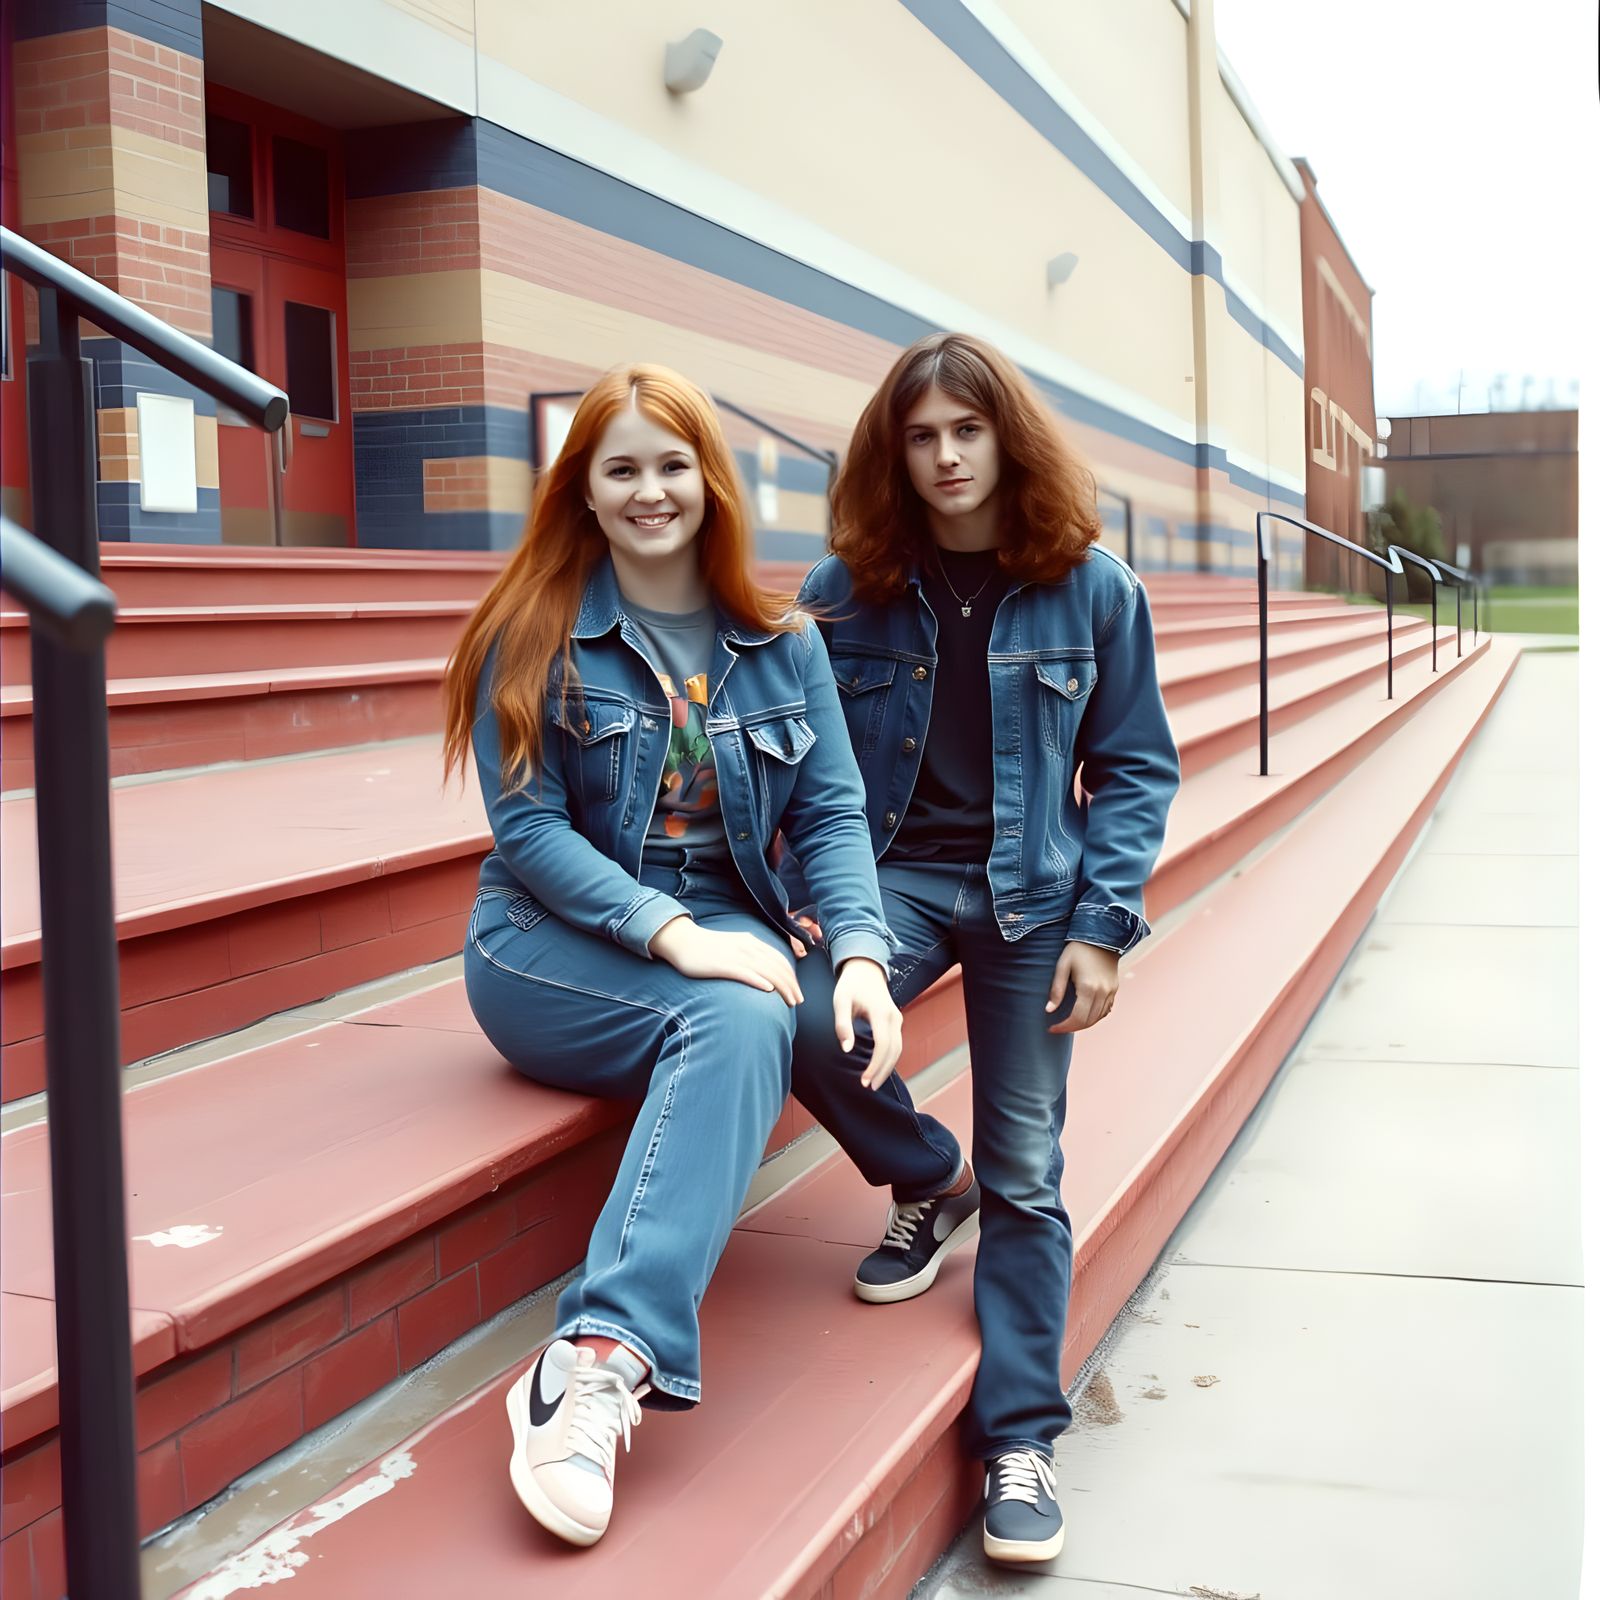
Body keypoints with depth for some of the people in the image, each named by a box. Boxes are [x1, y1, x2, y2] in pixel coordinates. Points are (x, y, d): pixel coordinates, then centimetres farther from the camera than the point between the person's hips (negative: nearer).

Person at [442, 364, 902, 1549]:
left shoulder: (780, 642, 7)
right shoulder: (535, 632, -2)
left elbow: (831, 815, 1)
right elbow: (527, 827, -8)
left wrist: (862, 951, -19)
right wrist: (671, 934, -22)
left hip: (722, 934, 3)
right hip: (555, 950, -2)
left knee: (751, 1020, -33)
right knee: (736, 1013, -33)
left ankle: (602, 1358, -42)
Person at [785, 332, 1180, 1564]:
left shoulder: (1093, 589, -1)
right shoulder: (846, 591, 1)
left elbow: (1136, 768, 2)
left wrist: (1103, 926, -7)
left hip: (1032, 891, -1)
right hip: (894, 870, 1)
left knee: (1025, 1174, 0)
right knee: (810, 1028, -28)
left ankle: (1020, 1438, 13)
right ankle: (931, 1183, 6)